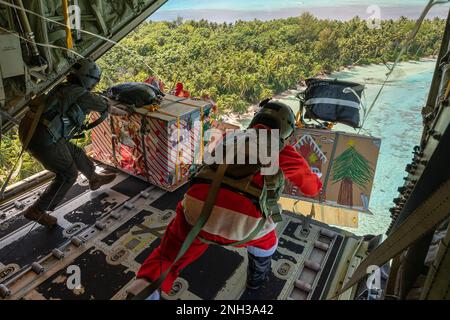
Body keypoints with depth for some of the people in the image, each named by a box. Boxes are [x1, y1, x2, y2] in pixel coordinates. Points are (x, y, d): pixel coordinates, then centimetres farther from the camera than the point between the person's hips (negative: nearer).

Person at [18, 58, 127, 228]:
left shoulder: (63, 88, 18)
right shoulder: (84, 95, -4)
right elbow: (108, 108, 12)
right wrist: (122, 112, 31)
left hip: (28, 130, 9)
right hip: (43, 139, -9)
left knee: (75, 153, 24)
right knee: (68, 175, 5)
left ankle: (95, 179, 46)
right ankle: (36, 210, 12)